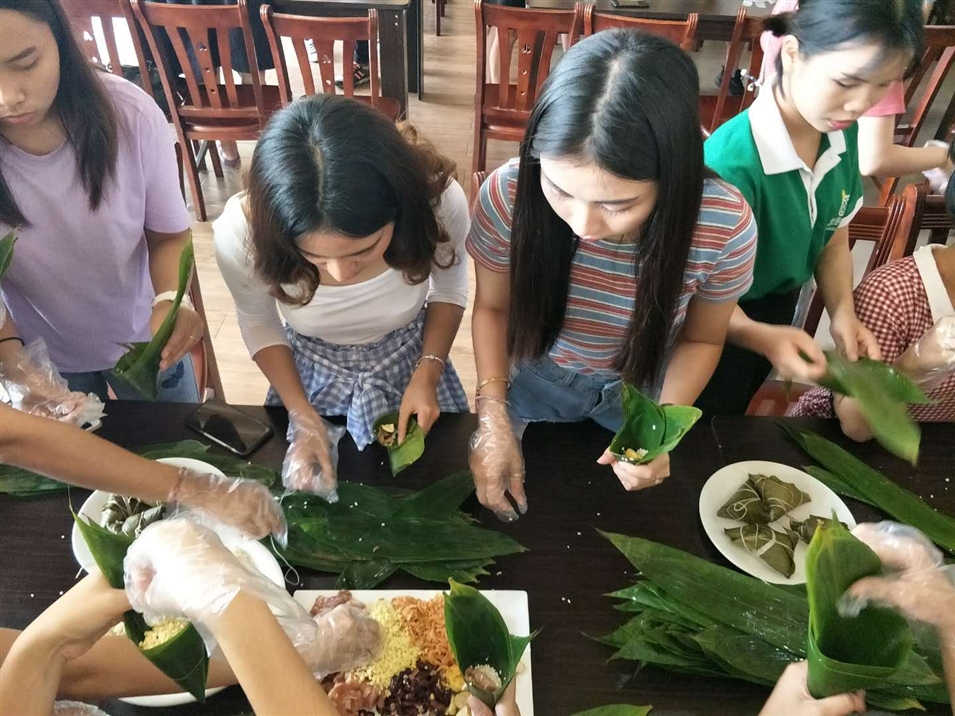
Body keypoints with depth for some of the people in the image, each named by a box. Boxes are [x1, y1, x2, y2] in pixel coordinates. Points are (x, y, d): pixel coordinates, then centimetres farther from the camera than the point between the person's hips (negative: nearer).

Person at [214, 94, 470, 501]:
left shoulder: (437, 200, -32)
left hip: (411, 364, 0)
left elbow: (450, 287, -8)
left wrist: (428, 374, -19)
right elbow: (258, 323, -9)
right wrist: (303, 417, -16)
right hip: (310, 377, 0)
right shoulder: (241, 231, -32)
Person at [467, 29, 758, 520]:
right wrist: (492, 414, -24)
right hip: (535, 377, 0)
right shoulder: (509, 194, -32)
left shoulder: (724, 226, -32)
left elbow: (701, 340, -11)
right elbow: (493, 308, -12)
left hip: (643, 390, 0)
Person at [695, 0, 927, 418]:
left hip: (778, 311, 6)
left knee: (731, 423, 29)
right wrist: (762, 336, -42)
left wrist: (842, 314, -14)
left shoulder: (843, 134, -12)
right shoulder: (733, 160, -35)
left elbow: (833, 241, 1)